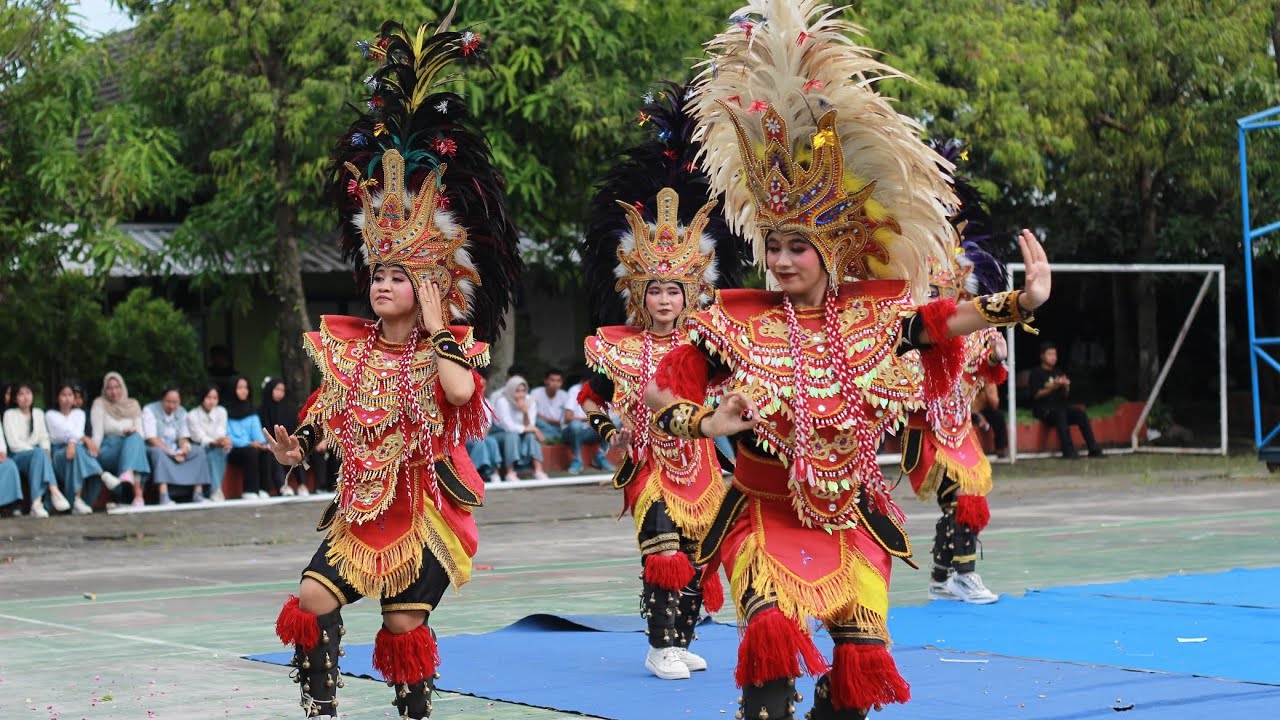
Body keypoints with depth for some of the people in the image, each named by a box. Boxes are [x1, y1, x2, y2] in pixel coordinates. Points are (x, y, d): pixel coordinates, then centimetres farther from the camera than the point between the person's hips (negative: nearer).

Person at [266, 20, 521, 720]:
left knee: (405, 624, -2)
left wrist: (435, 328, -19)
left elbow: (460, 392, -29)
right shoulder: (349, 346, 6)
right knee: (311, 602, -8)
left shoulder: (449, 346, -6)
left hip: (424, 510, -4)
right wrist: (297, 445, -6)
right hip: (362, 508, 4)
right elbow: (329, 407, 13)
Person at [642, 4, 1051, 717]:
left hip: (851, 517, 3)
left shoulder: (871, 315, -2)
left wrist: (1023, 302, -21)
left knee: (863, 647, 1)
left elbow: (951, 321, -6)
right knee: (771, 629, -23)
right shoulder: (738, 324, -7)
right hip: (766, 516, -3)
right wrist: (703, 423, -20)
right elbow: (658, 386, -4)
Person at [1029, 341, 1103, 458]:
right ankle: (1068, 451, -43)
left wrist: (1066, 387, -5)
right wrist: (1052, 387, -19)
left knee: (1080, 413, -21)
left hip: (1060, 406, 5)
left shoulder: (1058, 372, 19)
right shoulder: (1036, 373, 4)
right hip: (1043, 409, -5)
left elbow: (1065, 396, 17)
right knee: (1060, 414, -36)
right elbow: (1036, 395, -8)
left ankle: (1093, 449, -24)